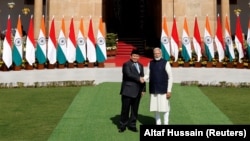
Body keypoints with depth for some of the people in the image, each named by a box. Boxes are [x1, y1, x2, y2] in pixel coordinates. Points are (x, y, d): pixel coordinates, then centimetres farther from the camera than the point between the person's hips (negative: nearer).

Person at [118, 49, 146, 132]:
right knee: (125, 109, -1)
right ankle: (123, 125, 10)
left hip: (137, 92, 6)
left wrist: (143, 89, 10)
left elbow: (142, 78, 16)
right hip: (128, 90, -6)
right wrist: (138, 78, -17)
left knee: (135, 109, 9)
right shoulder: (126, 64, -2)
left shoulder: (140, 65, 18)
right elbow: (129, 74, -18)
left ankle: (132, 125, 19)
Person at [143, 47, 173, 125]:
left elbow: (170, 77, -6)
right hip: (153, 90, 4)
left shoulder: (166, 63, -6)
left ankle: (165, 123, 13)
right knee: (155, 108, 9)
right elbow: (147, 75, 9)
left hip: (163, 90, -4)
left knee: (164, 108, 1)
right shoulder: (150, 63, 6)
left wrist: (169, 90, -10)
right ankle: (158, 123, 20)